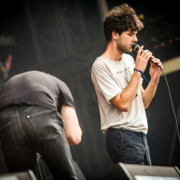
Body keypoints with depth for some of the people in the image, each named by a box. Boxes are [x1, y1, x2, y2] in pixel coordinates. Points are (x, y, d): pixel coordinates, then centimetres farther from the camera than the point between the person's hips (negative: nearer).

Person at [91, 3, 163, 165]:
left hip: (140, 136, 8)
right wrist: (138, 70, -13)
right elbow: (123, 104, -18)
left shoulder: (129, 60, 15)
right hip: (122, 135, -8)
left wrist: (154, 78, 0)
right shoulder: (101, 66, -9)